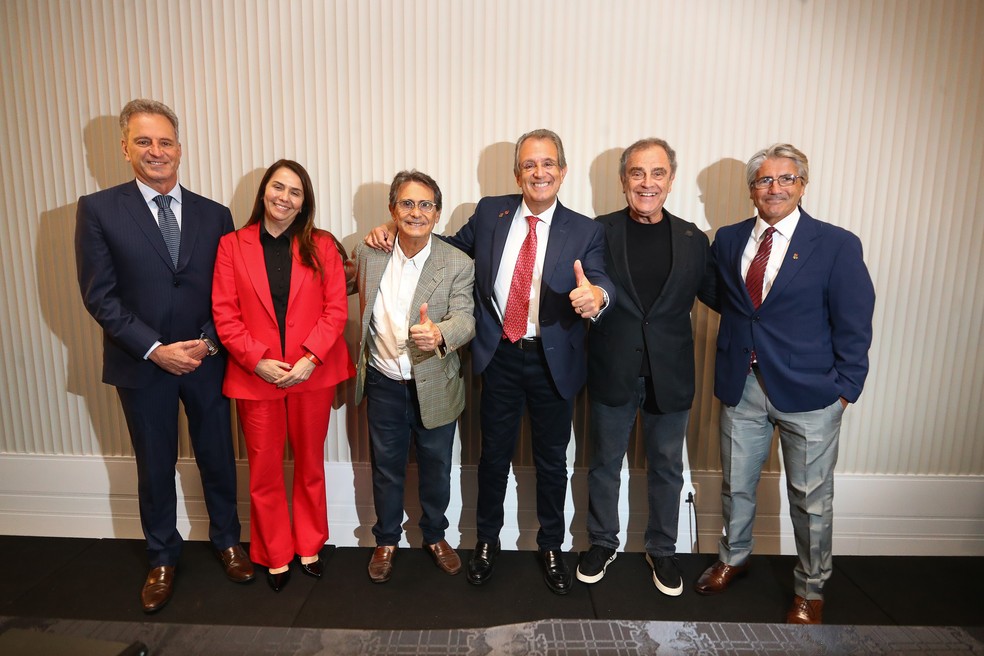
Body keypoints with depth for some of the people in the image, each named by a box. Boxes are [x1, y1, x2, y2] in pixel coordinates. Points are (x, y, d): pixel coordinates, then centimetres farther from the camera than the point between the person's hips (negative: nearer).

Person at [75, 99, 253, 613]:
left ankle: (227, 540, 36)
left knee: (218, 457, 14)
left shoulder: (214, 215, 2)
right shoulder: (98, 210, -4)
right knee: (155, 467, 14)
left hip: (206, 361, 1)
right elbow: (99, 296, -8)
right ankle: (162, 559, 35)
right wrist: (155, 349, -16)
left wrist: (208, 343, -12)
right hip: (142, 364, -1)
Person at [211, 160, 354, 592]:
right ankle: (275, 557, 30)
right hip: (255, 376, 0)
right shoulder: (232, 245, 2)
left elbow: (337, 308, -4)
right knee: (265, 472, 11)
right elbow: (224, 314, -3)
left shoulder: (321, 246, 2)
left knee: (310, 466, 15)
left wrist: (310, 358, -15)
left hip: (313, 374, 1)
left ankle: (309, 547, 34)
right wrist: (257, 360, -14)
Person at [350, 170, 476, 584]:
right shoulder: (368, 254, -4)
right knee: (386, 467, 18)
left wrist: (438, 334, -44)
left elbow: (465, 320, -25)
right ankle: (386, 540, 41)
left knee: (436, 468, 17)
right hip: (383, 384, 2)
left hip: (434, 388, -1)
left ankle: (435, 536, 43)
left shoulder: (458, 265, -12)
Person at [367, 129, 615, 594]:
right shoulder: (490, 212, 2)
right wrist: (395, 235, -1)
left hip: (554, 361, -1)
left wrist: (596, 294, -44)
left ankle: (551, 547, 37)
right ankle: (486, 541, 38)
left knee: (551, 460, 15)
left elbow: (600, 284, -18)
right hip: (500, 356, 1)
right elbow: (453, 247, 12)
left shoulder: (585, 231, -5)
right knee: (494, 455, 15)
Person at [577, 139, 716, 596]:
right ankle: (602, 543, 37)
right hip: (612, 373, -1)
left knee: (666, 467, 17)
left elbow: (716, 295, 5)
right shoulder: (598, 232, -4)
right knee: (605, 463, 15)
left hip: (670, 375, 2)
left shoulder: (693, 240, 2)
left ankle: (662, 550, 39)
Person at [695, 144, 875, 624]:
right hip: (740, 387, 3)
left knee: (811, 499, 11)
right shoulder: (727, 240, 5)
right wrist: (726, 368, 0)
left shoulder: (837, 245, -6)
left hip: (808, 393, -3)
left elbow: (854, 327, -5)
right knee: (736, 486, 18)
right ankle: (733, 558, 43)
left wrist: (844, 390, -8)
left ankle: (810, 590, 34)